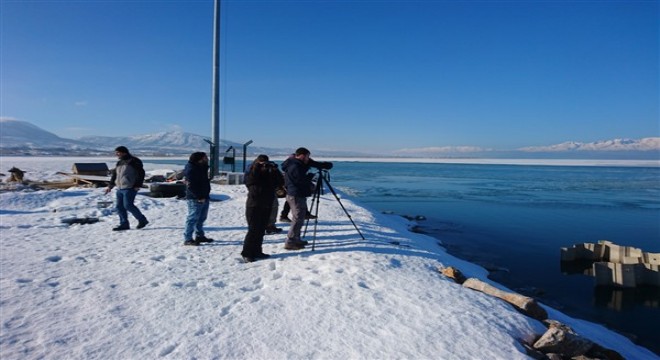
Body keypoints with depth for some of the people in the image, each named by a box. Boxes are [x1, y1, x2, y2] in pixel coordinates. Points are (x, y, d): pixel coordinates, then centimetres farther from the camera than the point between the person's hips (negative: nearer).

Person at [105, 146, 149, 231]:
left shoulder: (134, 161, -5)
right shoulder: (119, 163, 19)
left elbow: (141, 173, -11)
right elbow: (114, 175, 26)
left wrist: (138, 185, -17)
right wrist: (110, 186, 20)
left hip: (129, 188, -8)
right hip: (120, 189, 8)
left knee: (128, 205, -13)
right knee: (120, 206, 4)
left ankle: (142, 220, 2)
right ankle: (124, 224, 11)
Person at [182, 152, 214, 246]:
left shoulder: (202, 167, 13)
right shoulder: (191, 169, -16)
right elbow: (191, 185, -21)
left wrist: (206, 195, 13)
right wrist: (199, 197, -21)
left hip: (204, 197, 10)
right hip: (195, 199, -10)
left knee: (201, 218, 17)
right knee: (193, 218, -6)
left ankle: (200, 236, 29)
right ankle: (187, 239, 0)